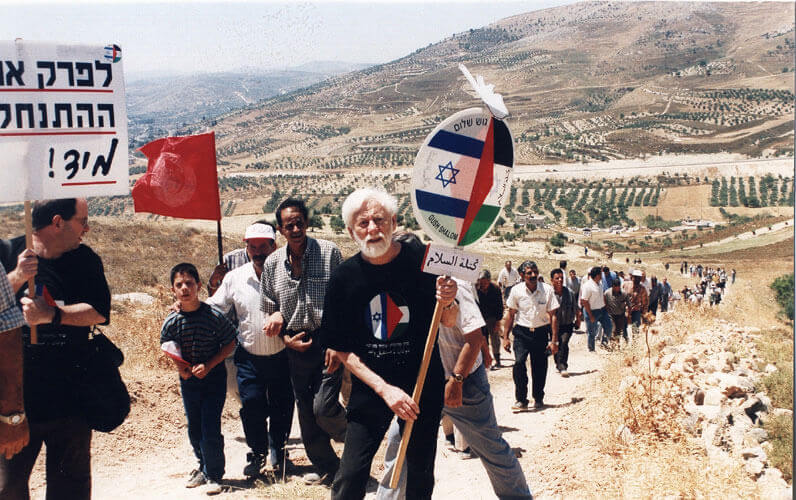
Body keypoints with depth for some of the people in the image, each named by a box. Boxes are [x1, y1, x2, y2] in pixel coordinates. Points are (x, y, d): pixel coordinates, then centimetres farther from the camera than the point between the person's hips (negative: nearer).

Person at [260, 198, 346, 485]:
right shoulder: (273, 263, 5)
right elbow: (270, 309, 14)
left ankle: (351, 437, 19)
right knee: (306, 412, 10)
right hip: (297, 345, 4)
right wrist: (286, 337, -1)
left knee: (324, 408, -14)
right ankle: (326, 467, 28)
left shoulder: (329, 252, -5)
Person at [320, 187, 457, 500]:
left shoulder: (422, 261, -10)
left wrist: (447, 303, -24)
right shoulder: (344, 278, -7)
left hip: (424, 385, 0)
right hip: (370, 388, 0)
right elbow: (342, 349, -2)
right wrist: (384, 389, -13)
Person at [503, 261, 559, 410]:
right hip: (522, 332, 0)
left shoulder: (547, 290, -5)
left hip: (541, 333, 1)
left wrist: (554, 340, -5)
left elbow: (553, 316, -2)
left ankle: (538, 399, 27)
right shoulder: (516, 291, -3)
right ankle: (521, 400, -10)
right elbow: (510, 315, 7)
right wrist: (506, 337, 4)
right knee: (519, 362, -20)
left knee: (540, 367, 5)